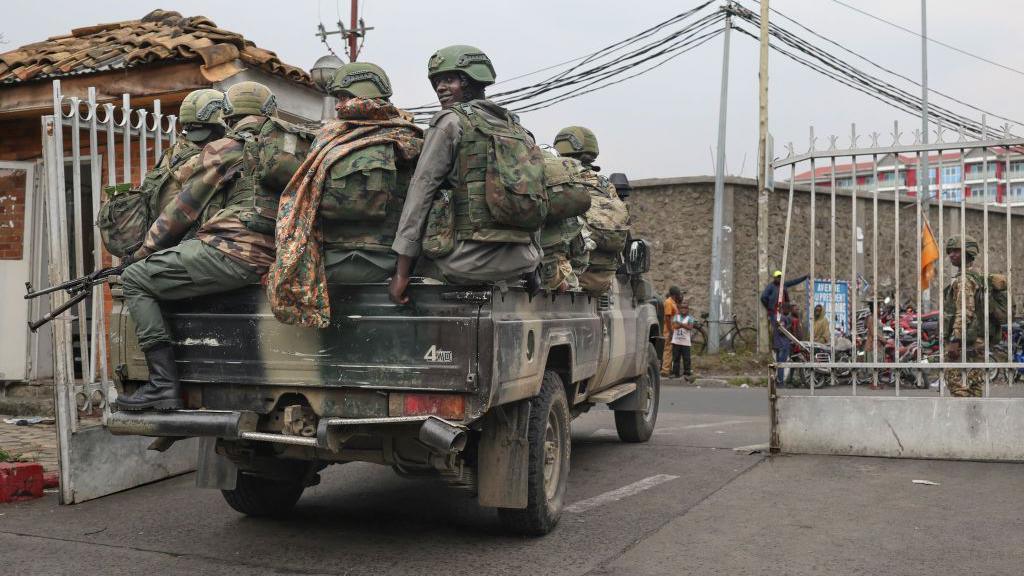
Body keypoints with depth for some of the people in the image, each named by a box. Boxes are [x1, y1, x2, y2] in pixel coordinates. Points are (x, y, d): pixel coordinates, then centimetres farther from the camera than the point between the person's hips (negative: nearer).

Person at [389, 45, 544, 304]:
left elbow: (422, 190, -6)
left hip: (468, 259, -6)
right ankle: (529, 275, 16)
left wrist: (402, 272, -7)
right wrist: (530, 264, 23)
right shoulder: (516, 127, 17)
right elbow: (536, 202, 17)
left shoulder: (451, 120, -2)